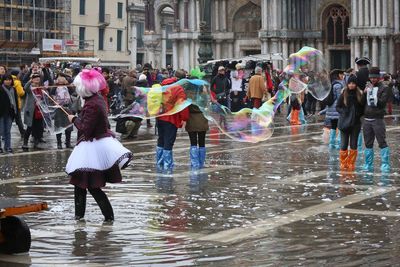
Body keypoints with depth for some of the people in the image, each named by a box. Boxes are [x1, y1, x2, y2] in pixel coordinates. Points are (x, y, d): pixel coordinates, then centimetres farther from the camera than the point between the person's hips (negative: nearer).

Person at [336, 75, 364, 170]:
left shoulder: (360, 94, 0)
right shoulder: (343, 94, -2)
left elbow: (363, 107, 8)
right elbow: (337, 107, 3)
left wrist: (359, 114, -9)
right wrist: (343, 112, -12)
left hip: (356, 123, 1)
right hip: (345, 122, -1)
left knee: (353, 144, 6)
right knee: (344, 144, 1)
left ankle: (351, 163, 15)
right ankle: (343, 163, 11)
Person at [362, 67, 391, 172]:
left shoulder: (383, 88, -3)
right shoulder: (367, 87, 11)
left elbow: (382, 102, -13)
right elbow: (361, 102, 9)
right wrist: (364, 93, -7)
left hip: (378, 119, -5)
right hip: (367, 119, 5)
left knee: (382, 142, -6)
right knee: (368, 144, 10)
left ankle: (385, 165, -2)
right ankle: (368, 166, 17)